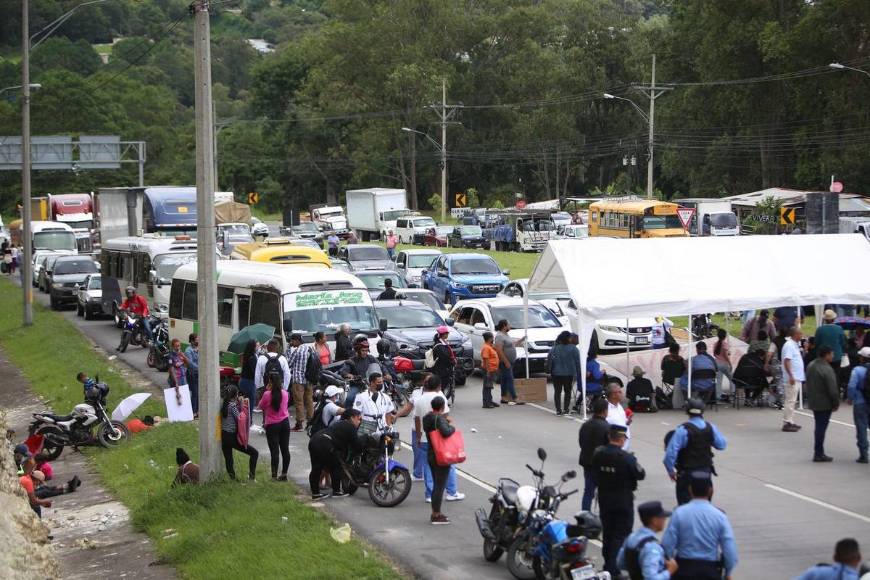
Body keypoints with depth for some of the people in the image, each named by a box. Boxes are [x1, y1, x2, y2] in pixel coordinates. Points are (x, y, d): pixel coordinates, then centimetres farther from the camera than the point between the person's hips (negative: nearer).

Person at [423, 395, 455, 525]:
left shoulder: (427, 417, 7)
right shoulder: (440, 418, -20)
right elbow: (445, 432, -34)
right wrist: (452, 427, -14)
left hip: (431, 455, 9)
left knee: (436, 485, 18)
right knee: (440, 486, -3)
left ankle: (435, 513, 24)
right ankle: (436, 516, 0)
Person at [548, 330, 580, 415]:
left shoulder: (554, 348, -4)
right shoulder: (573, 348, -10)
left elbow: (549, 360, -1)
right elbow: (578, 361, -8)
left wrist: (550, 370, 11)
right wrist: (576, 371, 3)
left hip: (556, 373, 1)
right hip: (569, 373, -1)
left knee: (557, 391, 6)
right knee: (567, 391, 11)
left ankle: (558, 410, 1)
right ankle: (566, 409, 9)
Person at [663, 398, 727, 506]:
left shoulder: (683, 430, -18)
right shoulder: (710, 427, -3)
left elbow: (671, 452, -21)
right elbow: (722, 445, 8)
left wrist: (670, 470, -8)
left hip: (687, 473, -5)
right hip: (706, 471, 5)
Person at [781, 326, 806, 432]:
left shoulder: (795, 345, 16)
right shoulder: (789, 345, -15)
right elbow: (786, 361, -23)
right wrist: (791, 376, -27)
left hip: (797, 378, 10)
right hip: (792, 378, -10)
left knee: (792, 401, 13)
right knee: (790, 401, -9)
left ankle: (790, 422, 19)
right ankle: (787, 423, -8)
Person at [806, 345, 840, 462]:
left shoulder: (811, 366, 6)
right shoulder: (827, 369, -23)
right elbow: (833, 390, -21)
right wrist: (836, 403, -9)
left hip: (813, 402, 8)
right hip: (824, 404, -8)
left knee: (819, 427, 17)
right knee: (821, 428, -2)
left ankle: (818, 452, 23)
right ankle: (819, 454, 3)